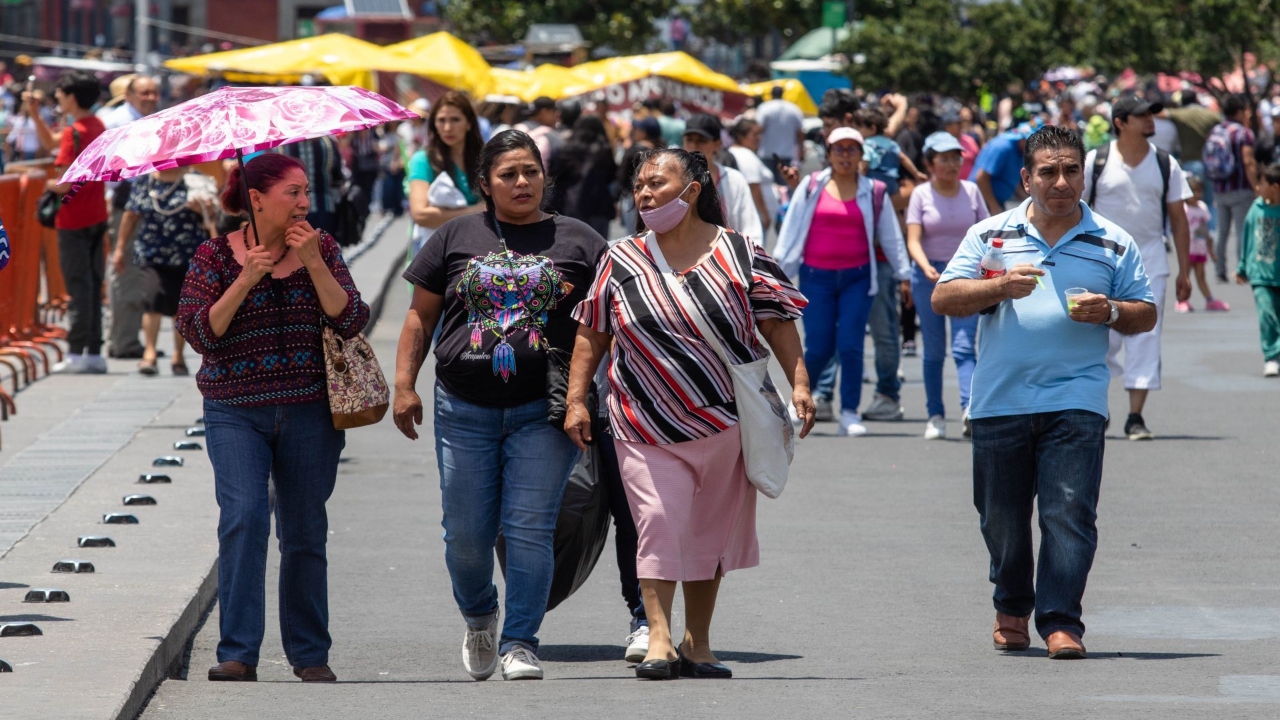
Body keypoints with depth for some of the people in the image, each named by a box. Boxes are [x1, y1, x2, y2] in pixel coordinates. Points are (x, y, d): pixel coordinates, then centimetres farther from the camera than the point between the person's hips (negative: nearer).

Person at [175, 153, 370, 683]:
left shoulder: (322, 249, 4)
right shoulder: (216, 256, -1)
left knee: (305, 534, 7)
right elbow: (198, 332, -9)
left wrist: (313, 263, -15)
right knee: (243, 518, -18)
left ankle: (310, 654, 18)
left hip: (309, 412, 2)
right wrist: (247, 279, -17)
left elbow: (351, 322, -6)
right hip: (236, 414, -2)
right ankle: (238, 654, -17)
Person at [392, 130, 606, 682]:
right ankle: (479, 617, 33)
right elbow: (420, 316, 12)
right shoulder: (458, 237, 10)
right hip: (465, 409, 2)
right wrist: (404, 384, 3)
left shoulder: (578, 241, 7)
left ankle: (520, 644, -2)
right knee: (466, 533, 5)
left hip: (543, 411, -2)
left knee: (529, 531, -9)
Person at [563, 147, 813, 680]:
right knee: (657, 520, -13)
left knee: (711, 531, 7)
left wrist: (799, 384, -8)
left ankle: (697, 644, 16)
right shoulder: (621, 261, 3)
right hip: (650, 424, 0)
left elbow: (778, 322, 1)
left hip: (727, 418, 0)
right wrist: (576, 401, 1)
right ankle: (659, 638, -12)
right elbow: (592, 333, 7)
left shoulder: (739, 254, -1)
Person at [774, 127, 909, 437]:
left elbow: (891, 237, 12)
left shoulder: (874, 192, 7)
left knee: (850, 346, -9)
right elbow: (790, 230, 7)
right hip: (817, 277, 0)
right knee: (819, 348, -3)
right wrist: (779, 272, 3)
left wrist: (904, 275, 10)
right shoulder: (812, 187, 5)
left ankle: (850, 413, -2)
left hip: (857, 277, 0)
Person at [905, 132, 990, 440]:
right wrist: (926, 267, -28)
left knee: (964, 347, -14)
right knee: (934, 351, 4)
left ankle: (970, 410, -28)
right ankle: (935, 417, 11)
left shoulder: (971, 191, 5)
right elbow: (913, 240, -10)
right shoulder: (921, 194, 0)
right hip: (929, 275, 0)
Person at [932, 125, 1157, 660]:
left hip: (1076, 400, -1)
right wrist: (1000, 287, -13)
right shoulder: (990, 235, 8)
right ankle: (1012, 609, 29)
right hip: (1000, 400, 1)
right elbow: (943, 298, 3)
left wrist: (1110, 313, -10)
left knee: (1070, 512, -12)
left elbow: (1145, 314, 11)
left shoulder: (1113, 244, 9)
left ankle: (1061, 621, -11)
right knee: (1001, 516, 9)